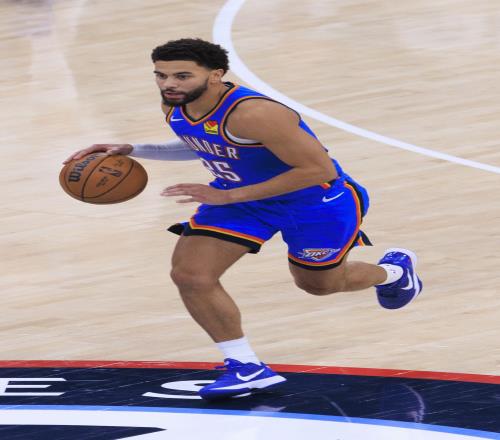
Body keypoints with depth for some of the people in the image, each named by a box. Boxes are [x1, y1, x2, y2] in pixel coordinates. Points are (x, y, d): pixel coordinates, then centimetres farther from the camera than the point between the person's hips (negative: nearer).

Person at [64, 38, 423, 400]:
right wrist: (132, 151, -2)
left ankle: (394, 270, 51)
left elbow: (320, 170, -35)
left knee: (320, 284, 19)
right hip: (238, 196, 7)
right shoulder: (175, 106, -11)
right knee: (190, 275, -12)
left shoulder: (252, 113, -38)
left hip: (317, 201, -7)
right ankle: (247, 368, 3)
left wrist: (227, 197, -34)